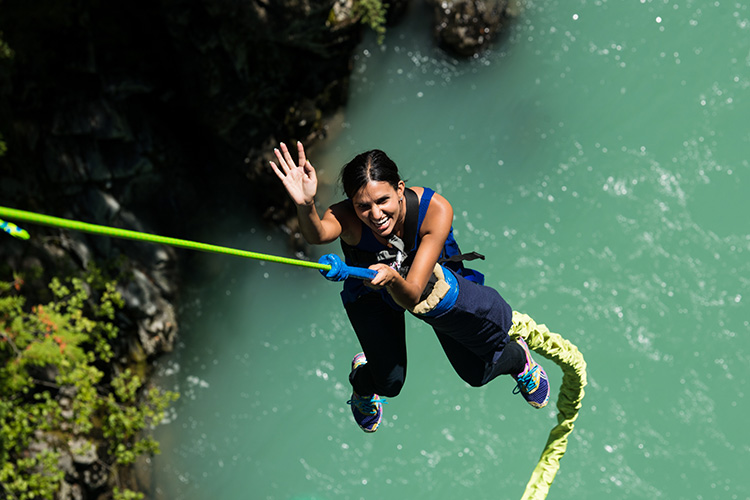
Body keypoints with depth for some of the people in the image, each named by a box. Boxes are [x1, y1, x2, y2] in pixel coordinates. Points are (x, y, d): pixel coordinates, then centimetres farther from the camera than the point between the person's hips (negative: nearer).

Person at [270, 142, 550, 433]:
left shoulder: (436, 209, -38)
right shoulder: (347, 217, -37)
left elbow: (413, 295, -42)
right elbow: (317, 235, -62)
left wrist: (393, 278, -64)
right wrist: (306, 206, -83)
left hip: (431, 281, 0)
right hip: (371, 292, 0)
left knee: (478, 373, 3)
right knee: (389, 384, -10)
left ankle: (517, 357, 40)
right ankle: (362, 377, 28)